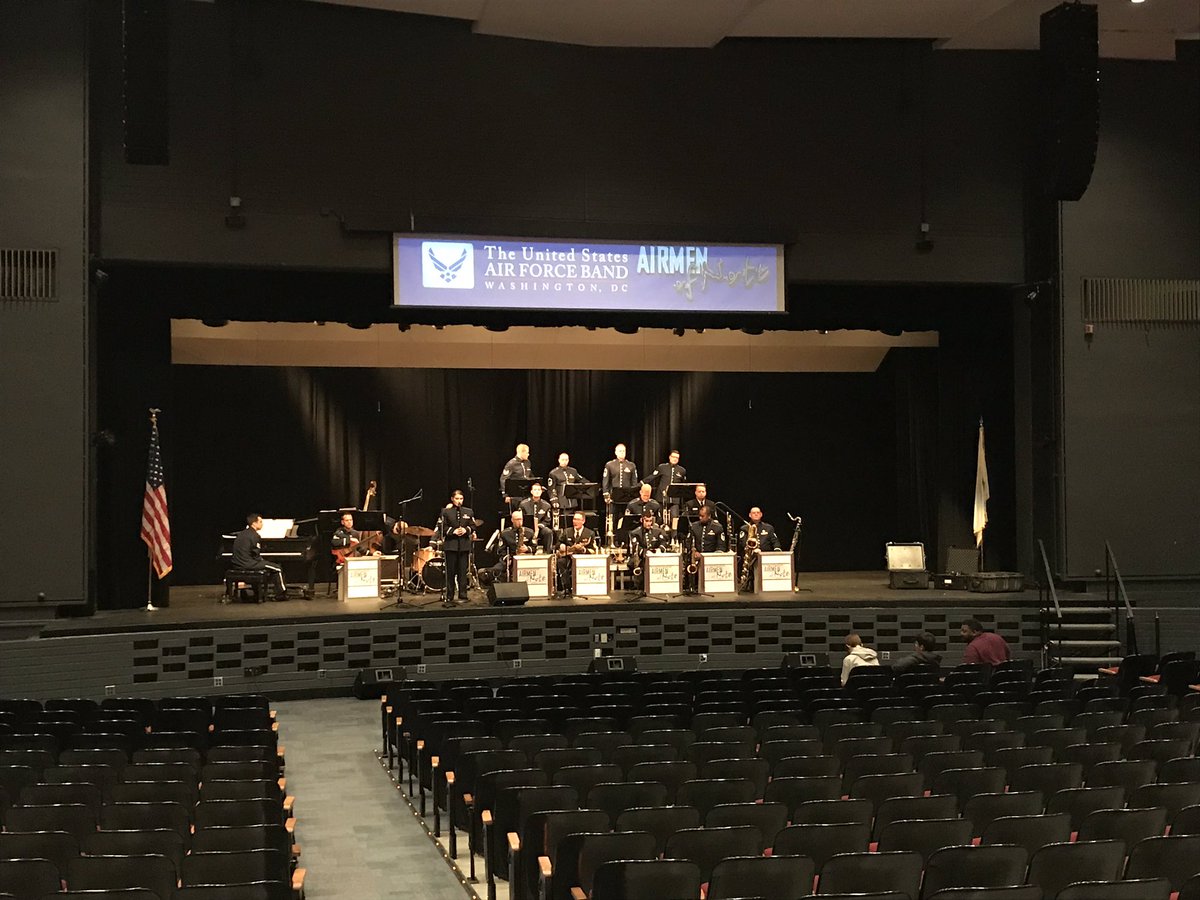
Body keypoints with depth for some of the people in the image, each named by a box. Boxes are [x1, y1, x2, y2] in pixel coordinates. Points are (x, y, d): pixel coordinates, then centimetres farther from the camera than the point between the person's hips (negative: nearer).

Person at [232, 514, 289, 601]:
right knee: (278, 569, 0)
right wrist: (262, 561, 5)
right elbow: (256, 554, -16)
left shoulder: (241, 534, 14)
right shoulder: (254, 535, -14)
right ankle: (281, 594, 6)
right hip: (248, 564, -9)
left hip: (237, 564, 9)